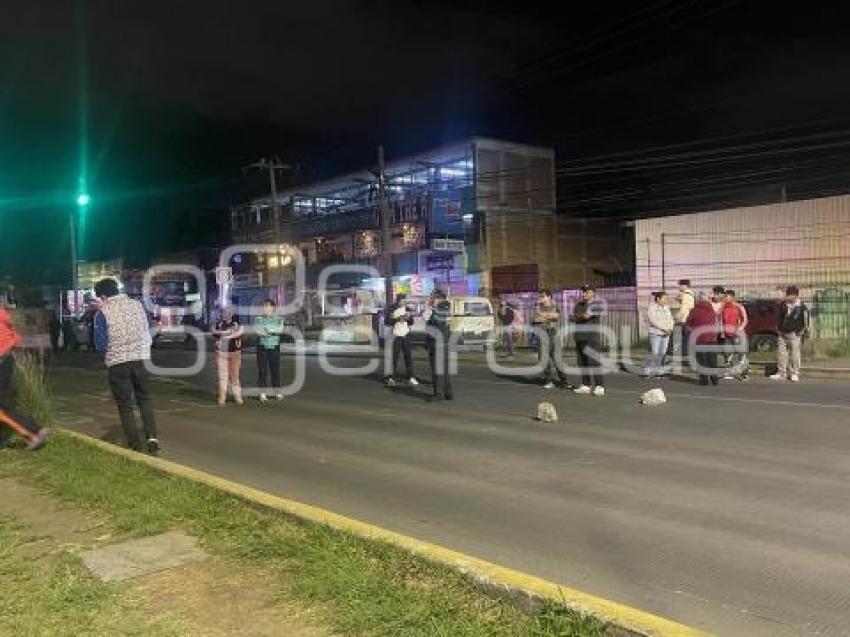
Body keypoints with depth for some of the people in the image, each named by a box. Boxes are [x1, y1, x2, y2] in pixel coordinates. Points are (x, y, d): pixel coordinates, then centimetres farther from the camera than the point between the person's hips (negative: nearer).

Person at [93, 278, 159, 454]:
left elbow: (100, 344, -7)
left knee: (125, 405, 10)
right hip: (142, 358, 3)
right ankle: (152, 437, -2)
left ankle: (136, 445, 10)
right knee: (145, 400, 15)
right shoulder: (137, 304, 5)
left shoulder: (102, 312, -6)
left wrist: (110, 352, 11)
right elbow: (148, 332, 11)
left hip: (117, 362, -3)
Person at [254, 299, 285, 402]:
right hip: (262, 347, -1)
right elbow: (258, 331, -11)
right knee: (262, 370, -2)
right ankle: (262, 393, 4)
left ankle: (277, 392, 13)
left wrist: (268, 330, -22)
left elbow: (281, 330, -9)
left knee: (276, 369, 3)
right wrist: (274, 331, -22)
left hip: (275, 347, 1)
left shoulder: (278, 319, 8)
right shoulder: (258, 319, 5)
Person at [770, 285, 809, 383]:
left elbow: (806, 322, -3)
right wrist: (778, 329, 18)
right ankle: (781, 373, 16)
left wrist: (802, 331, -5)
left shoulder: (801, 307, -9)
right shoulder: (783, 305, 6)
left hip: (794, 334, -5)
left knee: (794, 354, 0)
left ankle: (794, 374, 9)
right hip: (782, 334, 5)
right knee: (781, 353, 7)